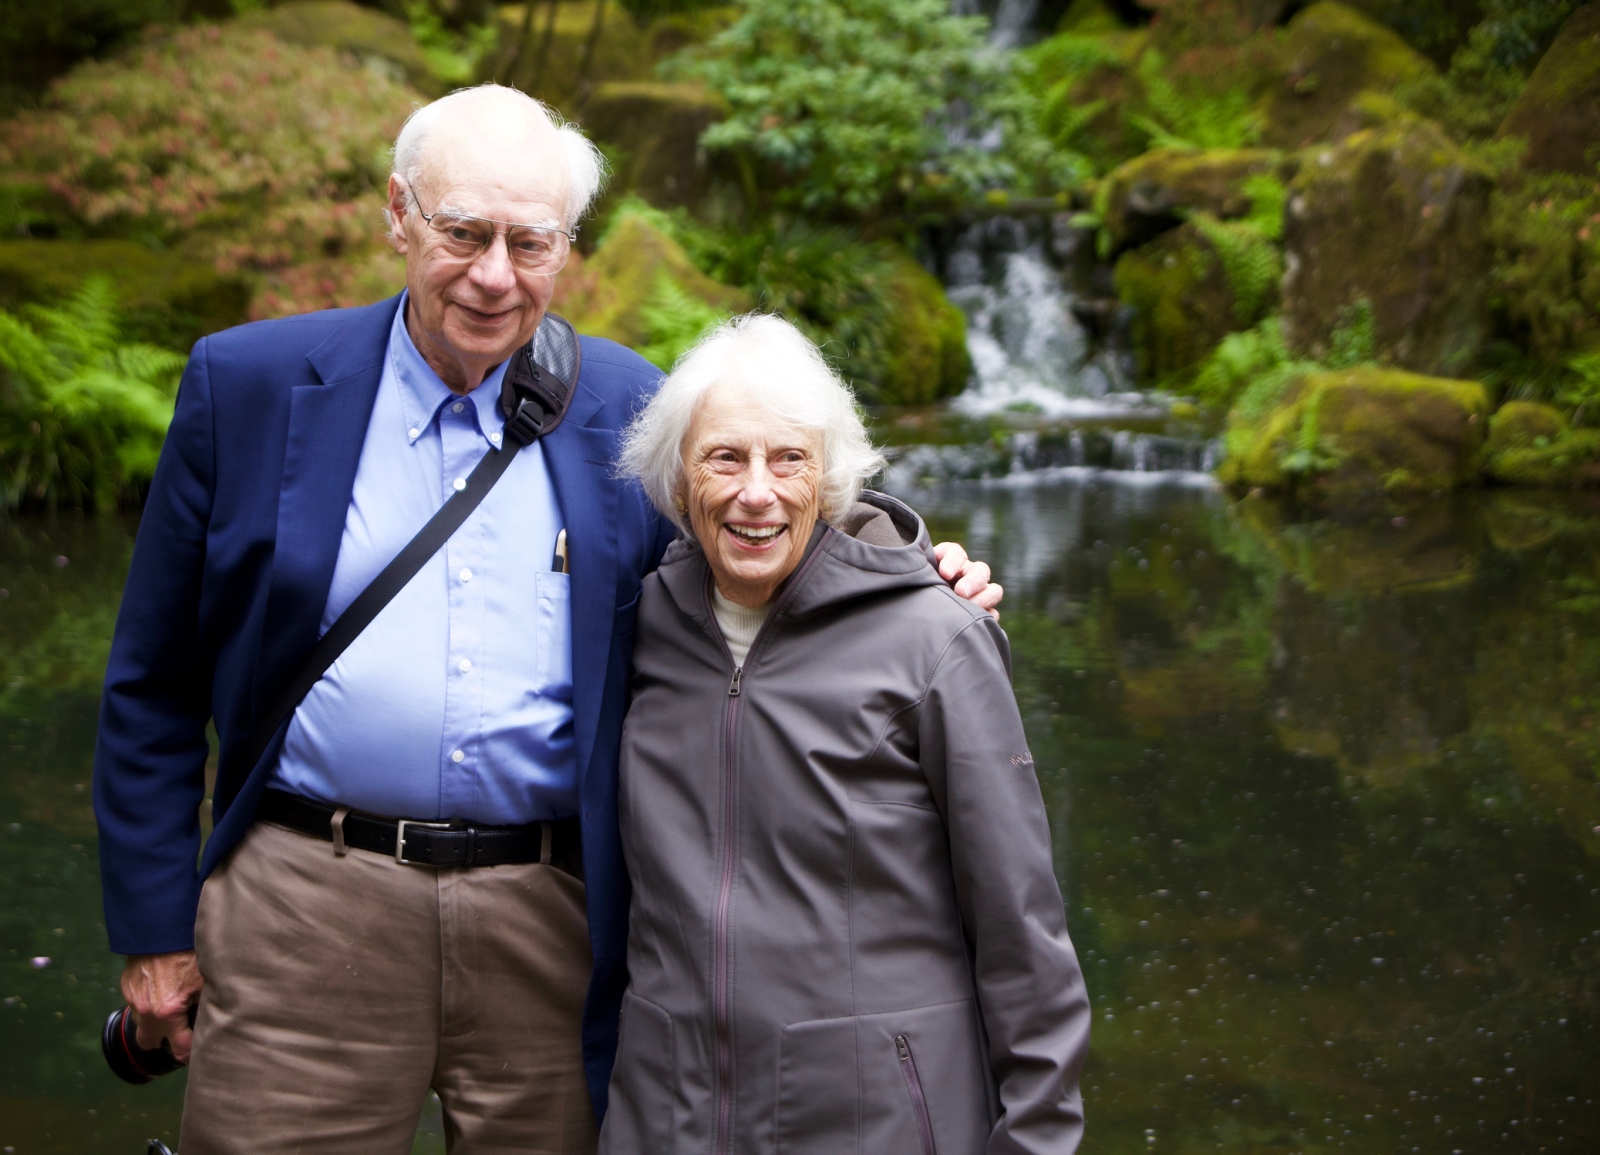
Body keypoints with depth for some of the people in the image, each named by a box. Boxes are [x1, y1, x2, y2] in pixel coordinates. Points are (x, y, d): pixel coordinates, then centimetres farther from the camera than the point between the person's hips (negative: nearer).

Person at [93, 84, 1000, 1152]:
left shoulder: (627, 408, 4)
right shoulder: (251, 384, 1)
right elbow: (154, 685, 5)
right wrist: (153, 925, 3)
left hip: (554, 921, 1)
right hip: (310, 896, -1)